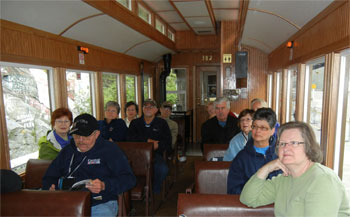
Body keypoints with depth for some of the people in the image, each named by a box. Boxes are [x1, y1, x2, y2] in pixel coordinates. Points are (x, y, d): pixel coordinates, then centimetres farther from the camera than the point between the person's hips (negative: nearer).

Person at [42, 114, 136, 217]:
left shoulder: (110, 149, 6)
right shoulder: (66, 151, 21)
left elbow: (129, 179, -2)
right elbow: (49, 177, 29)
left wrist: (104, 186, -18)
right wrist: (50, 188, 5)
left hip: (101, 204, -2)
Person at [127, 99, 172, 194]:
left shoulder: (162, 123, 13)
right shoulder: (135, 123, 17)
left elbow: (168, 142, 5)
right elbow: (130, 138, 0)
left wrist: (158, 145, -15)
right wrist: (147, 140, -10)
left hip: (155, 154, 0)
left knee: (163, 169, -32)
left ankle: (155, 191, -3)